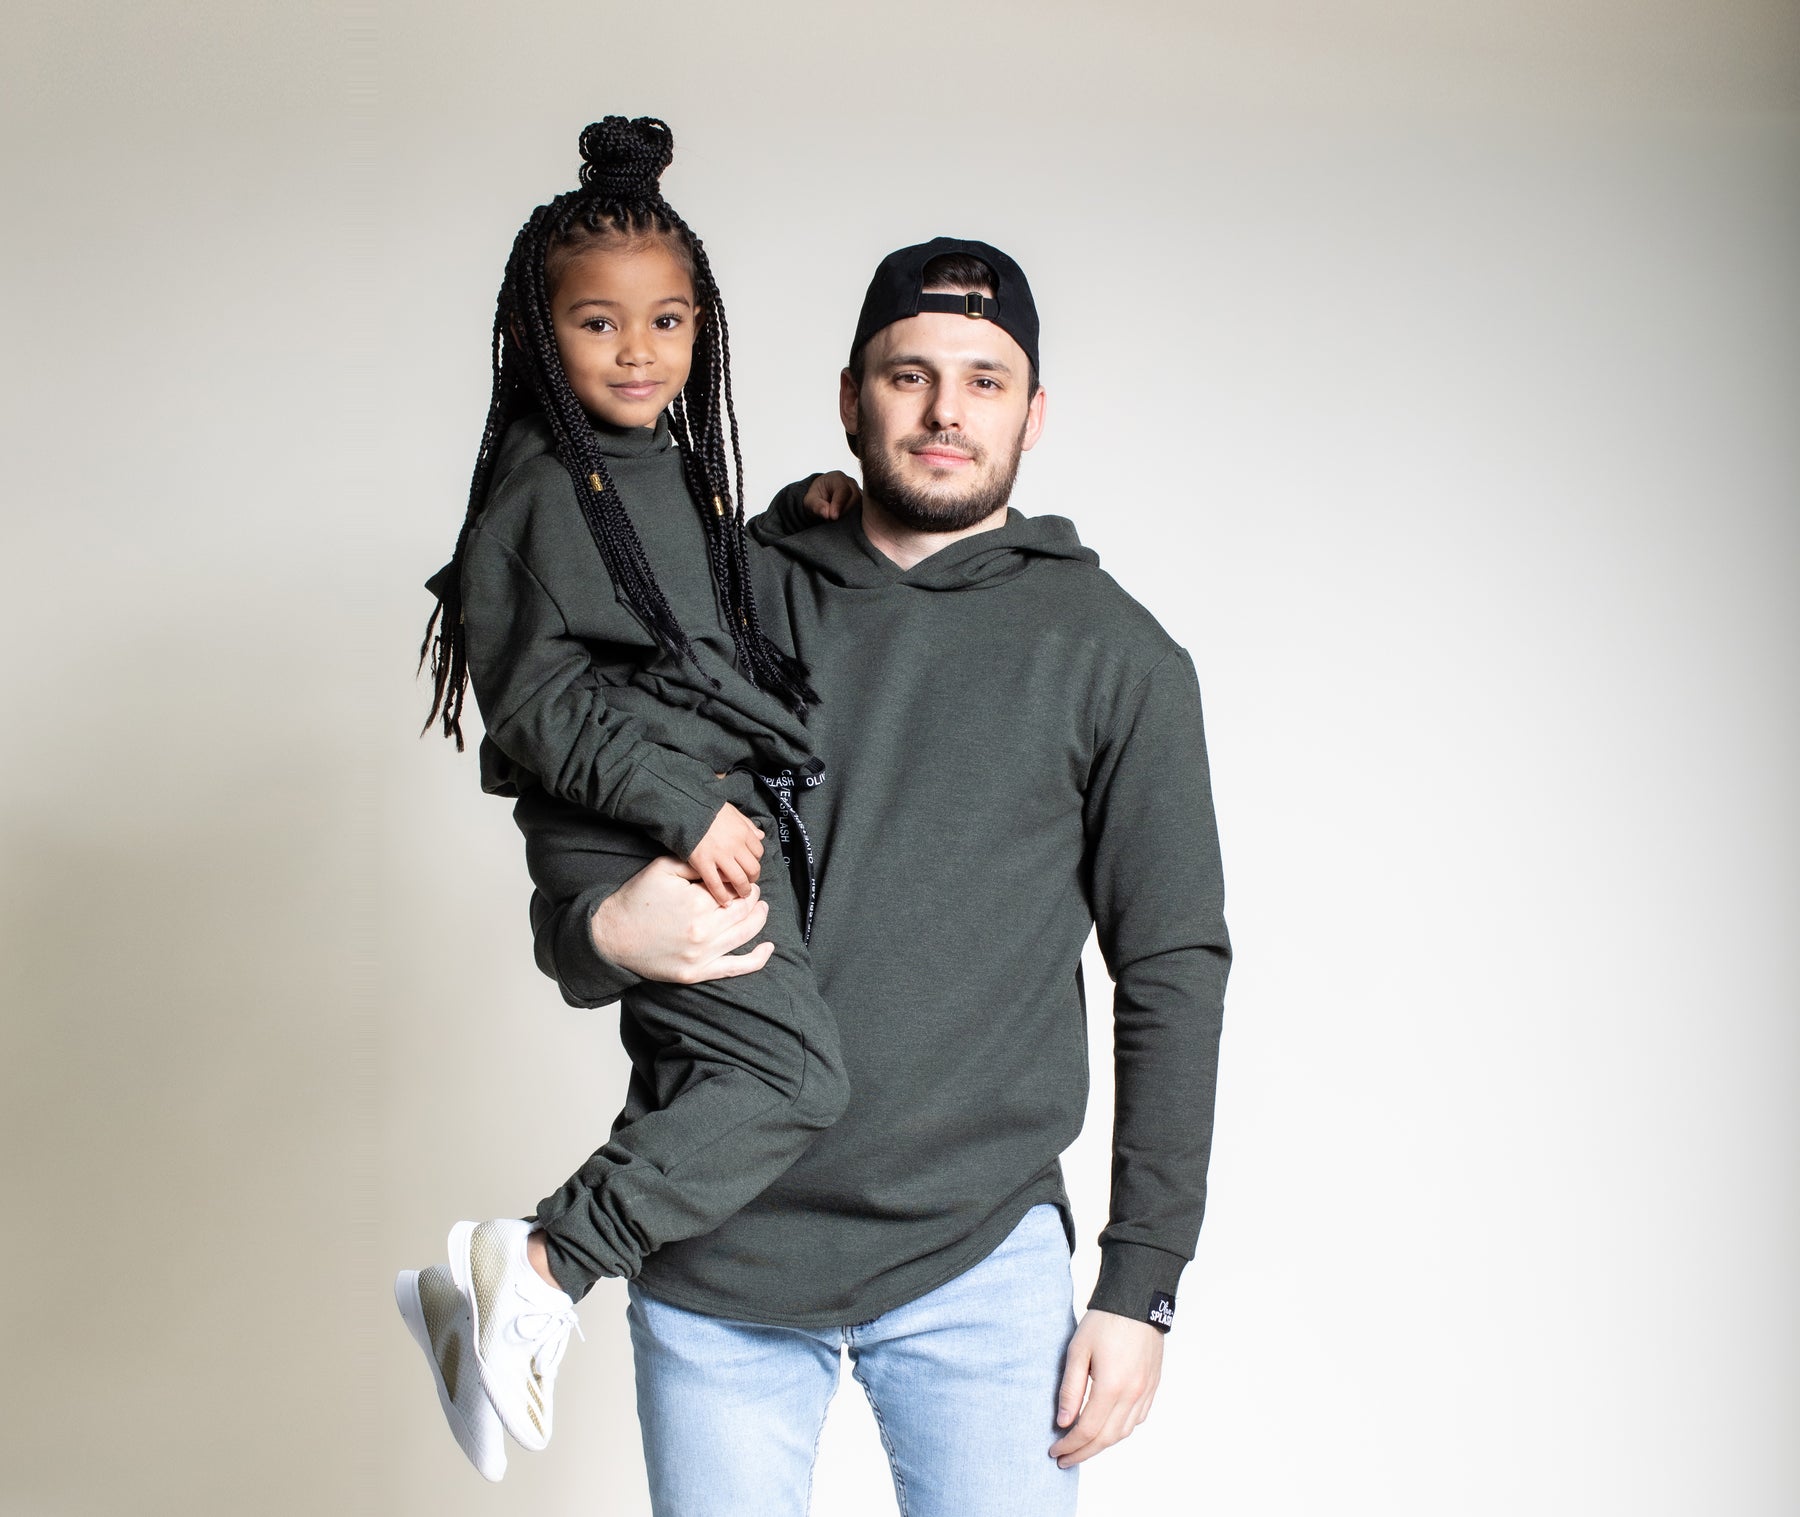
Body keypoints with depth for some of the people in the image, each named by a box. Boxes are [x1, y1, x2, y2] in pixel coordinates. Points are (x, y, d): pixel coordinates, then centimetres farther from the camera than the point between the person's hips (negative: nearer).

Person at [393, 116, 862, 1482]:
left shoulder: (685, 470, 17)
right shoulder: (542, 491, -8)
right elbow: (536, 700, -14)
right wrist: (684, 808, -19)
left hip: (723, 823, 9)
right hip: (627, 836, -9)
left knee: (691, 1085, 13)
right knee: (792, 1071, -18)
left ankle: (480, 1297, 18)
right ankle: (543, 1261, -15)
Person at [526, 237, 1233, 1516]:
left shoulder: (1113, 654, 2)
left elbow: (1174, 975, 2)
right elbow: (563, 904, 11)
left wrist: (1141, 1288, -2)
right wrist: (609, 933, -14)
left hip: (978, 1261, -1)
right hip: (711, 1262, 2)